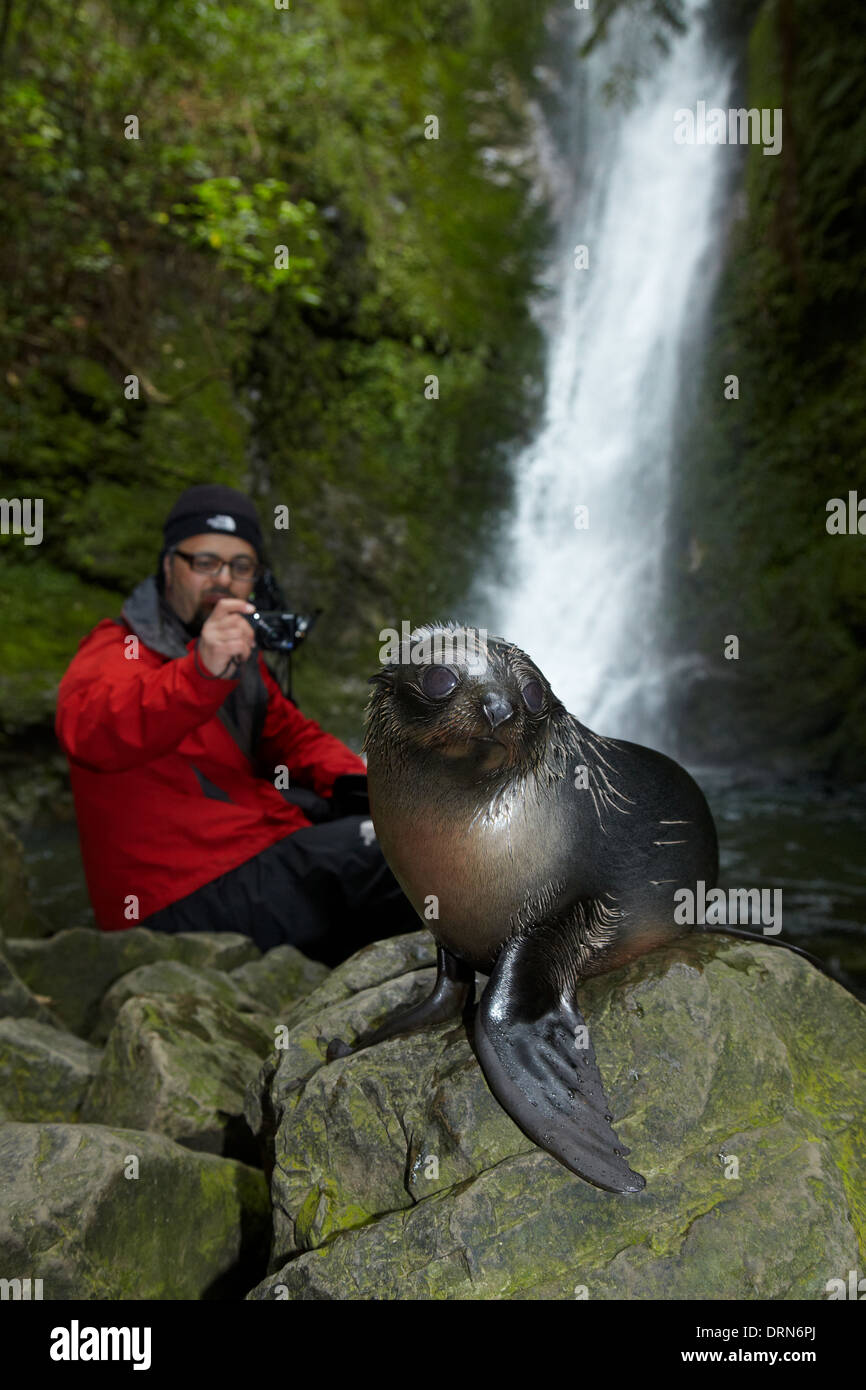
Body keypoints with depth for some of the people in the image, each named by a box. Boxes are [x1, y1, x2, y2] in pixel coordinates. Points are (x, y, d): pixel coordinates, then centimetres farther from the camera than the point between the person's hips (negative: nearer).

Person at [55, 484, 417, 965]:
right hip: (187, 901, -10)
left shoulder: (235, 652, 15)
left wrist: (354, 780, -1)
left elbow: (289, 733, 20)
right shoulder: (118, 652, -13)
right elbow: (89, 730, -35)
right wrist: (202, 673, -52)